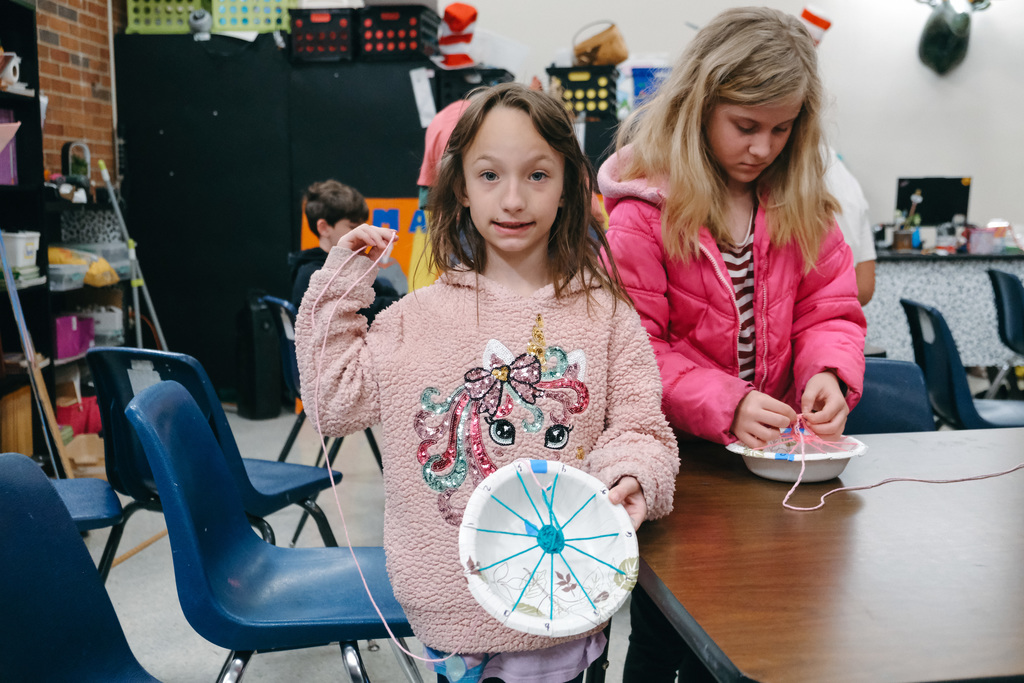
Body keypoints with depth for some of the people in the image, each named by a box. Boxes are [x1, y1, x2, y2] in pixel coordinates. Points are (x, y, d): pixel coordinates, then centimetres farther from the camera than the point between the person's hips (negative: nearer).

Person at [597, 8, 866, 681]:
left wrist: (830, 374, -19)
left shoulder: (802, 204, 2)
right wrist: (726, 407, -28)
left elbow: (830, 310, 3)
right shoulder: (644, 210, -15)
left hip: (771, 450, 5)